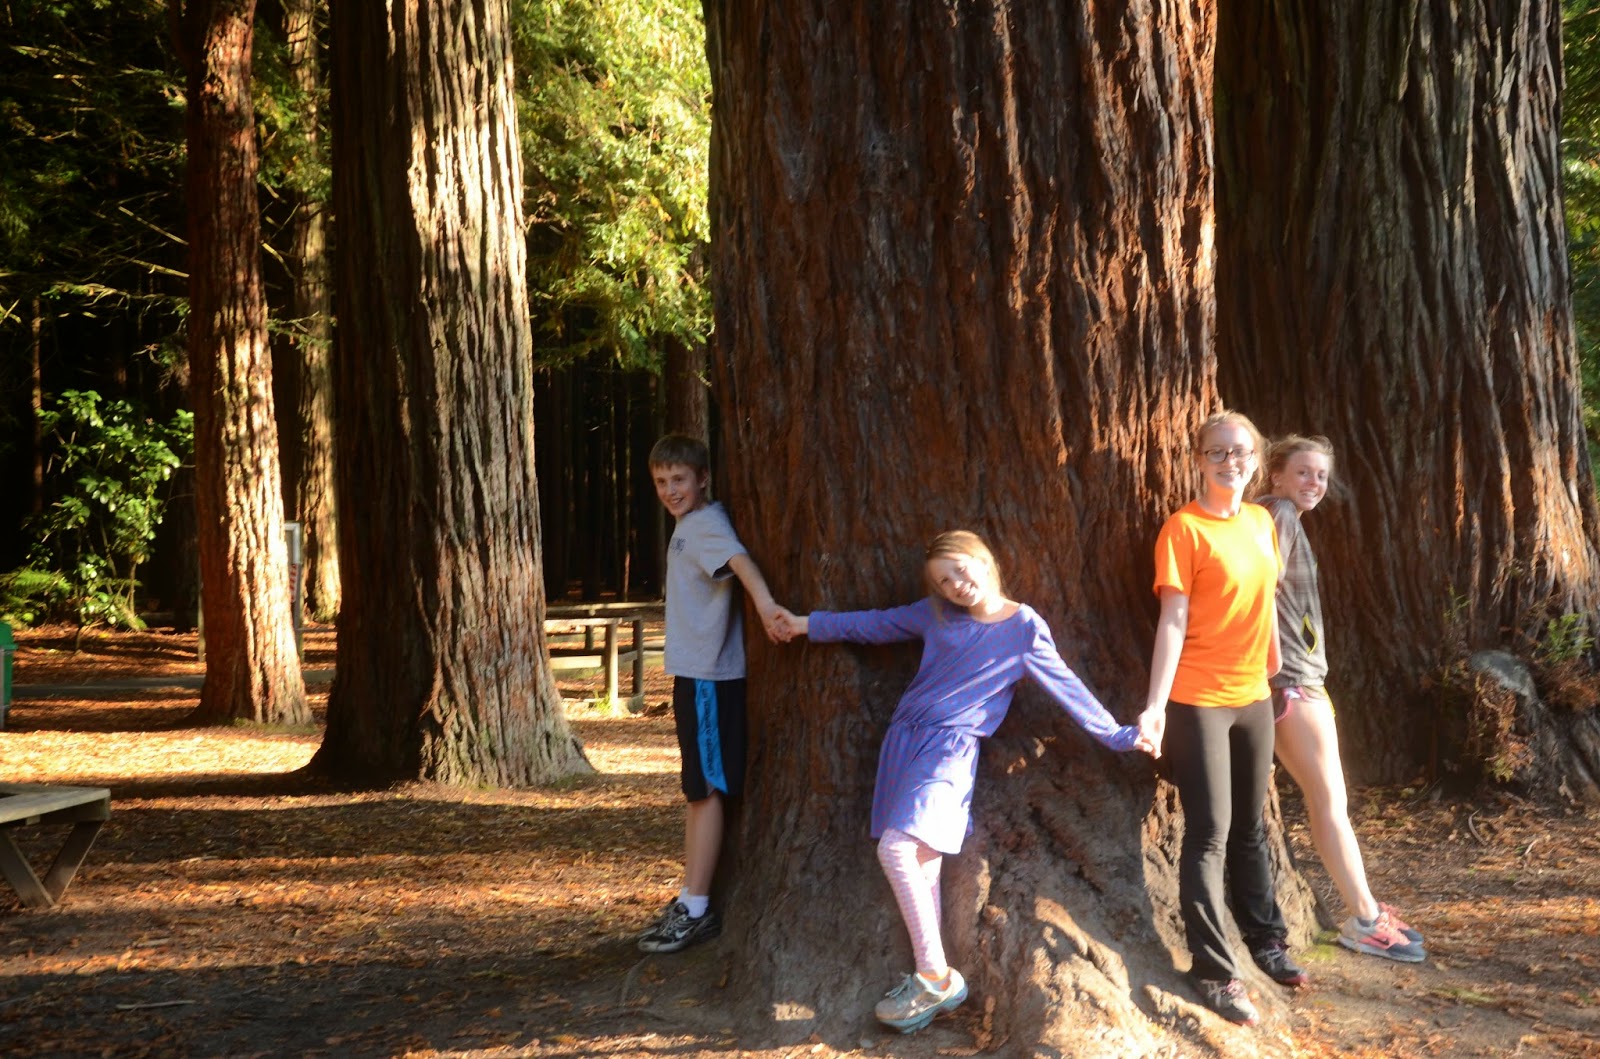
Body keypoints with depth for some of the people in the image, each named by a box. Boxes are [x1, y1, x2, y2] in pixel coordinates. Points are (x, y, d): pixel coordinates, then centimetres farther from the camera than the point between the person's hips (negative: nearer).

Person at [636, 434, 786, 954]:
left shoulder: (706, 523, -14)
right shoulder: (688, 526, 17)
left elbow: (739, 559, -34)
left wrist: (765, 603, -53)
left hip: (709, 676, -10)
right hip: (694, 674, 10)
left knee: (706, 789, -6)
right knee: (699, 789, 17)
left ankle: (695, 911, -1)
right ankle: (691, 900, 27)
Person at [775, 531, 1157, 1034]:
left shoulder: (1025, 628, -2)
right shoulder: (935, 615, 10)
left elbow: (1065, 686, 3)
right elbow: (876, 624, 19)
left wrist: (1118, 734, 4)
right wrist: (808, 624, 20)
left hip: (950, 749, -5)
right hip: (906, 737, 5)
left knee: (897, 848, -21)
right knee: (921, 861, 1)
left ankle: (936, 977, -12)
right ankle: (932, 980, 4)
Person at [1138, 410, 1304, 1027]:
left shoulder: (1261, 523, 8)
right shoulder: (1184, 528, -12)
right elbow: (1173, 621, -15)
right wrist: (1155, 705, -21)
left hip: (1253, 696, 6)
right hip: (1199, 700, -6)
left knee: (1251, 827, 18)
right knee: (1210, 833, -4)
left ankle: (1266, 941, 33)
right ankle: (1213, 973, 3)